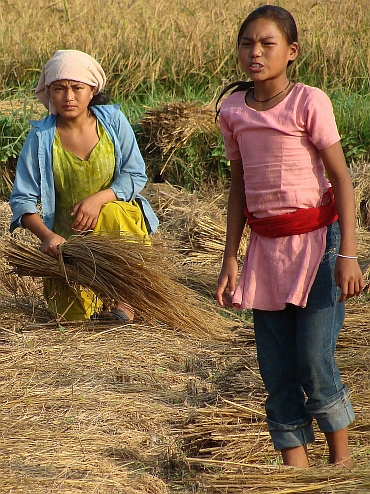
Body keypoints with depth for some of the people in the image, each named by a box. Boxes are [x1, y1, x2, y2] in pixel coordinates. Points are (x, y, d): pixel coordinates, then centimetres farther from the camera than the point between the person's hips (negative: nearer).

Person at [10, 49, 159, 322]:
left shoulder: (113, 120, -5)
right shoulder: (42, 138, -8)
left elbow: (136, 175, -5)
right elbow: (22, 200, -9)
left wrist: (99, 199, -23)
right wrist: (47, 236, -28)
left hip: (120, 220, 0)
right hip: (69, 236, 0)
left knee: (112, 213, -36)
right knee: (73, 312, -17)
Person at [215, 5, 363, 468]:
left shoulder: (309, 102, -9)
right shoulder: (233, 110, 4)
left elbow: (341, 179, -8)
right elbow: (239, 187, 12)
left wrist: (347, 255, -14)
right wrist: (230, 259, 9)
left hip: (317, 240, -5)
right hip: (266, 247, 5)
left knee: (313, 361, -10)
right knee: (276, 369, 3)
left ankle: (341, 456, 10)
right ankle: (295, 468, 12)